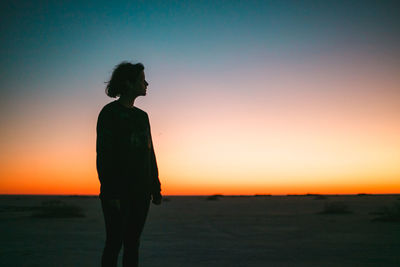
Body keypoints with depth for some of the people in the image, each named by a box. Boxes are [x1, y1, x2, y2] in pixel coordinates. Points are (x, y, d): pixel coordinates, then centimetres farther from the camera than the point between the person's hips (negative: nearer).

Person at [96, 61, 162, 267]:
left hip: (141, 192, 6)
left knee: (132, 244, 8)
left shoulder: (142, 116, 17)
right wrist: (110, 192, -18)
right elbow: (103, 153, -10)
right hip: (118, 192, -6)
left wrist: (155, 188, 12)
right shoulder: (110, 112, -3)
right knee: (114, 243, -2)